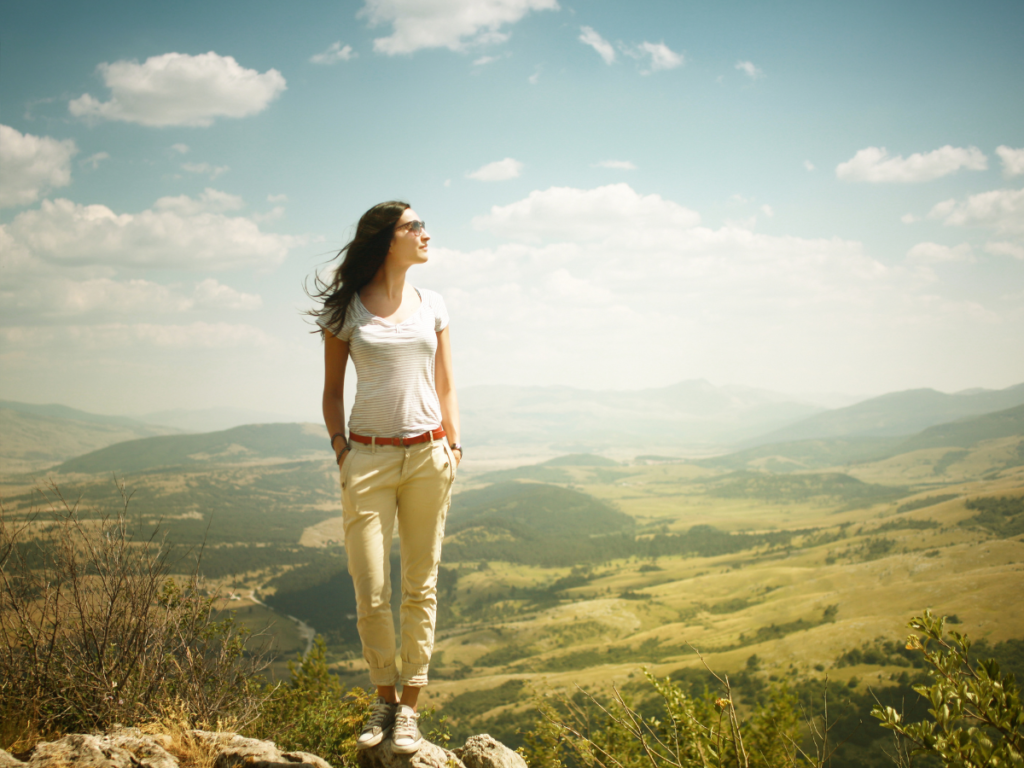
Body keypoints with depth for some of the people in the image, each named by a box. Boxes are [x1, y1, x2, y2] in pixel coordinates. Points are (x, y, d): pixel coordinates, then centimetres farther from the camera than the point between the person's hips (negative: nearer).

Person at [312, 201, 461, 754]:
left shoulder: (431, 306, 10)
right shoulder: (345, 310, 2)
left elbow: (446, 387, 14)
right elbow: (332, 391, 8)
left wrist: (453, 446, 4)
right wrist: (340, 450, -2)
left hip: (427, 456, 3)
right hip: (368, 459, -2)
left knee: (421, 587, 5)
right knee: (370, 596, -2)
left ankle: (410, 707, 15)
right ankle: (385, 698, 18)